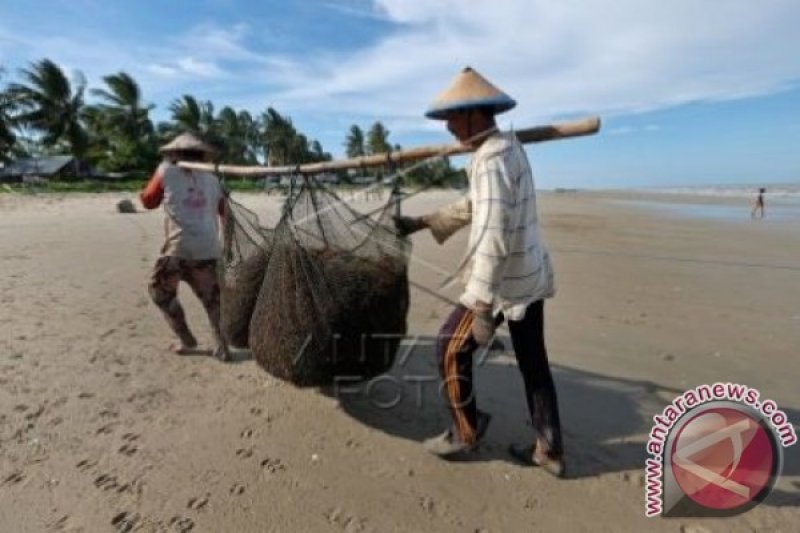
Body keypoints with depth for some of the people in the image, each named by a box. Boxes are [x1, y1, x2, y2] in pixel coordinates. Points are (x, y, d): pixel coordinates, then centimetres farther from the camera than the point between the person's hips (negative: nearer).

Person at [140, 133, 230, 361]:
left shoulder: (166, 171, 8)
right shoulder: (212, 179, 16)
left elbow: (148, 201, 18)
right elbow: (226, 211, 16)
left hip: (179, 247, -3)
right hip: (208, 249, 3)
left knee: (160, 290, 18)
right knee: (211, 297, 15)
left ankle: (186, 340, 16)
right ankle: (222, 347, 10)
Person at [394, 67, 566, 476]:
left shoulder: (492, 160, -20)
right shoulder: (509, 148, 11)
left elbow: (494, 238, -28)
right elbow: (473, 207, 20)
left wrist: (481, 305, -26)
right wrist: (422, 223, 20)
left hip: (505, 280, -10)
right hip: (530, 275, 10)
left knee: (451, 348, 7)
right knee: (533, 361, 17)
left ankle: (466, 433, 25)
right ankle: (550, 450, 31)